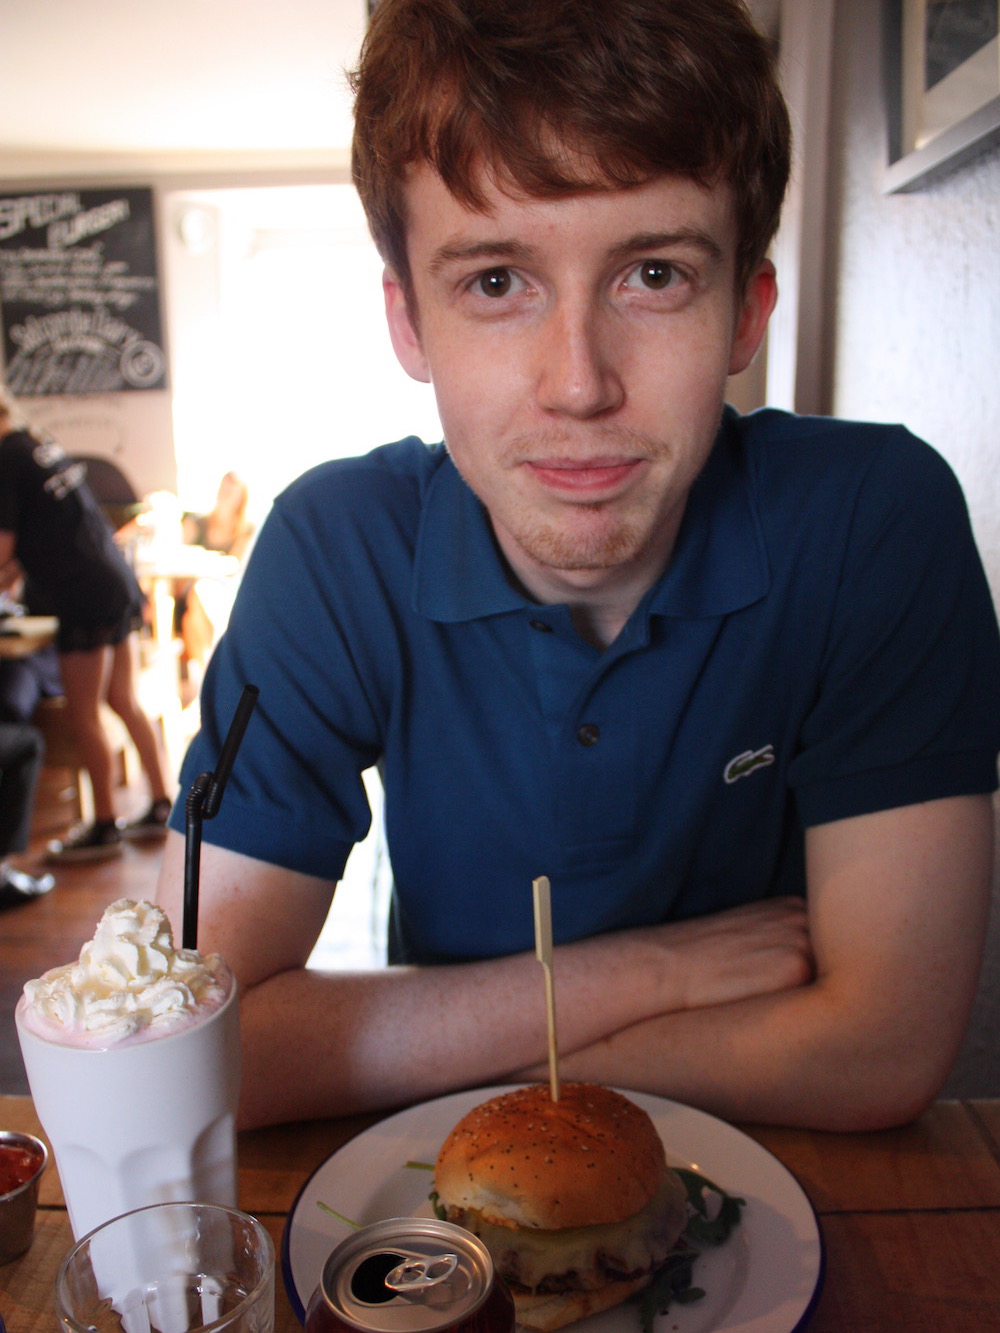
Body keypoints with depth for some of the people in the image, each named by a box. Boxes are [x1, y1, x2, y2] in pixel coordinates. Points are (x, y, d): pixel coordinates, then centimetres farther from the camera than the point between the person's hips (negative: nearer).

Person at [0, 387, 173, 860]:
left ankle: (104, 828, 10)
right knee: (125, 703, 14)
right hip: (120, 585, 9)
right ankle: (161, 807, 21)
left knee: (83, 715, 1)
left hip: (86, 599, -9)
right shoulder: (43, 445, 16)